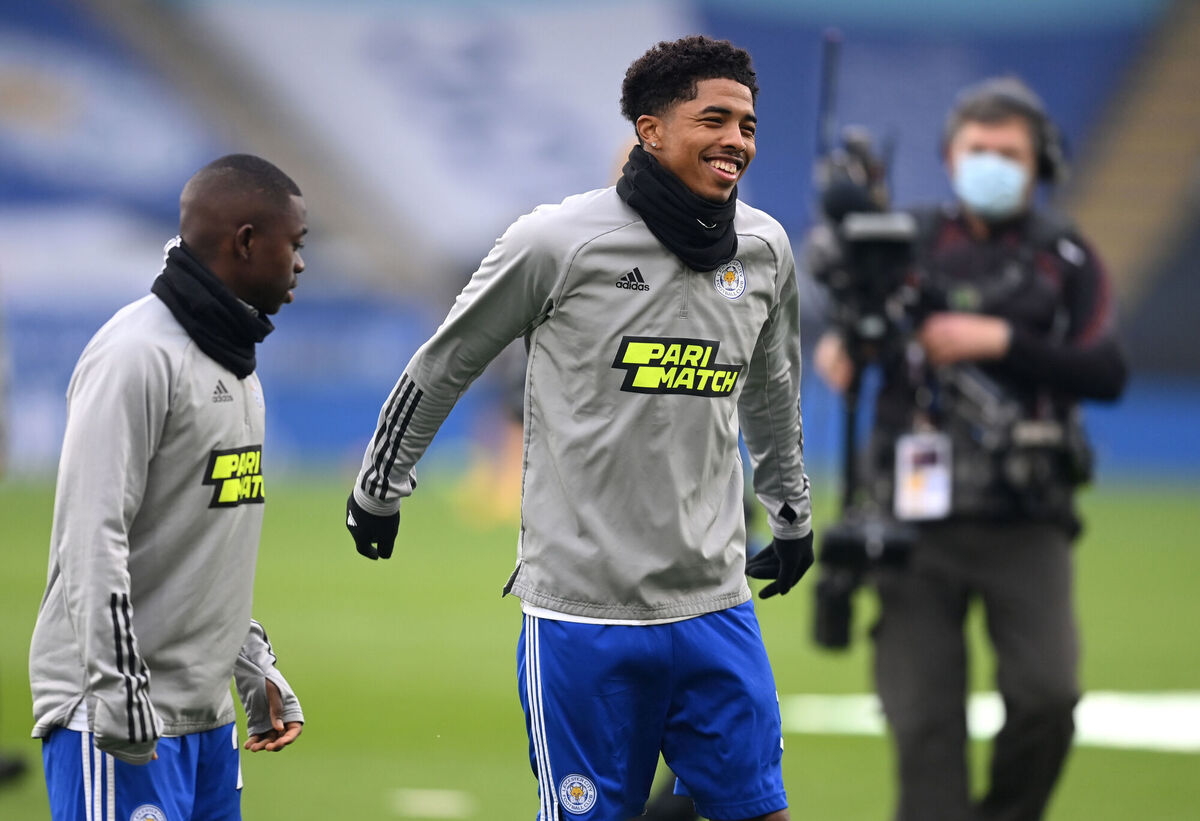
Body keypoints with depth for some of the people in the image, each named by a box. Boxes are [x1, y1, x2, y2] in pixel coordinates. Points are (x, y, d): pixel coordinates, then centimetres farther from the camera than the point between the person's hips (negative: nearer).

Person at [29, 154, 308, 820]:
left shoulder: (234, 362, 17)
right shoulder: (137, 354, -13)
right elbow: (94, 537, -20)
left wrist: (256, 664, 22)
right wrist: (120, 690, -23)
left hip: (207, 714, 9)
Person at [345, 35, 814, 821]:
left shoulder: (765, 249, 5)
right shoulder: (556, 242, -9)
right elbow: (445, 364, 5)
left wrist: (792, 513, 34)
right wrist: (380, 485, 14)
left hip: (714, 604, 4)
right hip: (583, 609, -4)